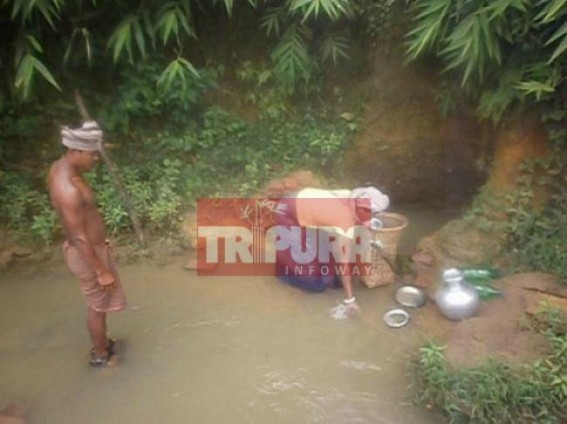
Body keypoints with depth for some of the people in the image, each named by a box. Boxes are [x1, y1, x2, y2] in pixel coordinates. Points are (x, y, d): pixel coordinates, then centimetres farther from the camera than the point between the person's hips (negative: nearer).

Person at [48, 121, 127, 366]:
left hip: (91, 247, 9)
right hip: (87, 254, -9)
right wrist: (101, 271, -19)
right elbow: (79, 238, -28)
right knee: (98, 305, 13)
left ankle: (102, 344, 47)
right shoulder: (68, 189, -33)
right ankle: (100, 355, 36)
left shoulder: (60, 167, -2)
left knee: (99, 303, 26)